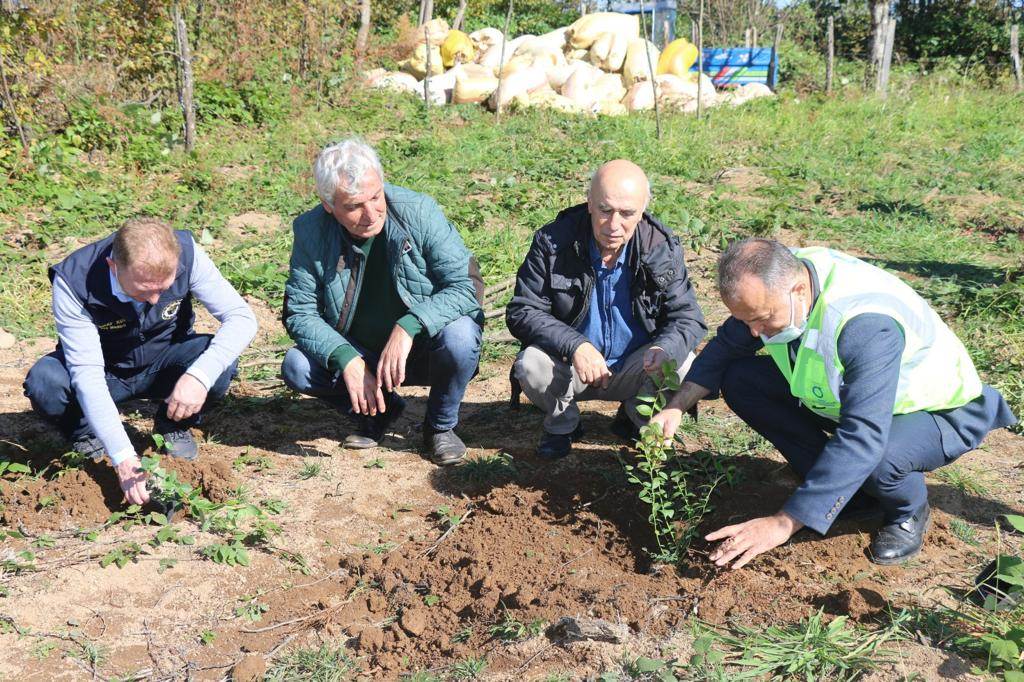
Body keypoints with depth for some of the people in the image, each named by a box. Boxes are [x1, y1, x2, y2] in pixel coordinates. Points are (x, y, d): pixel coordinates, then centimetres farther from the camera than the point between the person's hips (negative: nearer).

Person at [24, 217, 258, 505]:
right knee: (44, 382, -32)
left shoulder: (185, 253, -26)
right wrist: (124, 458, -40)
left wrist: (199, 375, -42)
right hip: (105, 371, -1)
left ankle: (174, 426, 1)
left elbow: (242, 317, -24)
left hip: (162, 367, 1)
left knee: (220, 363, -30)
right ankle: (86, 434, 2)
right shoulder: (73, 281, -31)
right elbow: (87, 373, -32)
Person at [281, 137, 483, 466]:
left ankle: (441, 425, -3)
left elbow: (467, 285, -22)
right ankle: (378, 410, 7)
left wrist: (408, 327, -36)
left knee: (459, 337, -33)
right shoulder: (311, 232, -12)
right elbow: (300, 312, -10)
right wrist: (346, 360, -27)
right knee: (296, 367, -21)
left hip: (420, 348, -2)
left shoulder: (419, 211, -19)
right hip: (358, 354, 2)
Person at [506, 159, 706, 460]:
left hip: (634, 369, 1)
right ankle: (562, 424, 5)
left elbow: (687, 317, -9)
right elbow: (521, 312, -15)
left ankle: (637, 419, 8)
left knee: (682, 365, -27)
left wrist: (667, 348, -34)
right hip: (572, 369, -1)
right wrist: (574, 345, -33)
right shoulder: (553, 241, -15)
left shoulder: (662, 248, -11)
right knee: (531, 365, -31)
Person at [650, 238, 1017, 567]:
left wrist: (783, 524, -45)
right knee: (740, 380, -11)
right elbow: (725, 347, -2)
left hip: (941, 414, -7)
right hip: (842, 398, 7)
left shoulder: (868, 325, -40)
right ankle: (843, 487, 2)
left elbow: (862, 439, -45)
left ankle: (909, 510, -1)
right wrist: (676, 407, -17)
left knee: (875, 459, -40)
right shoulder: (773, 283, -18)